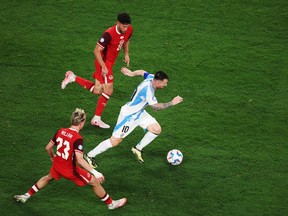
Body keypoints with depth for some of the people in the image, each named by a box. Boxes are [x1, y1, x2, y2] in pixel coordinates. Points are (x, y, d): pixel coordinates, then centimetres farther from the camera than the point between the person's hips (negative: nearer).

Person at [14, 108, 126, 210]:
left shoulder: (60, 131, -6)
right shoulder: (77, 139, -25)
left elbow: (48, 148, 4)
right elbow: (79, 160, -32)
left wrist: (53, 158, 26)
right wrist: (95, 172, -31)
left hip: (57, 165, 6)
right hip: (70, 170, -6)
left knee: (48, 177, 38)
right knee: (95, 182, 10)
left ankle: (26, 196, 44)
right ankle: (111, 203, 23)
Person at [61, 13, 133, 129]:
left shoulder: (129, 30, -6)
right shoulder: (109, 34, -29)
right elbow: (97, 51, -25)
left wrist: (126, 54, 8)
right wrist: (103, 67, -28)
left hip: (109, 62, 8)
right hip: (103, 62, -8)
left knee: (97, 90, 10)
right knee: (108, 91, -9)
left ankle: (72, 77, 23)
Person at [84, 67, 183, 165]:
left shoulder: (151, 77, -7)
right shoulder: (148, 89, -33)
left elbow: (142, 72, 15)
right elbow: (156, 107, -32)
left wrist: (132, 73, 33)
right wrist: (172, 103, -26)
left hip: (139, 113, 9)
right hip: (129, 116, -9)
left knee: (157, 129, -1)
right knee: (115, 141, -4)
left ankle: (137, 149, 15)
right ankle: (89, 156, 9)